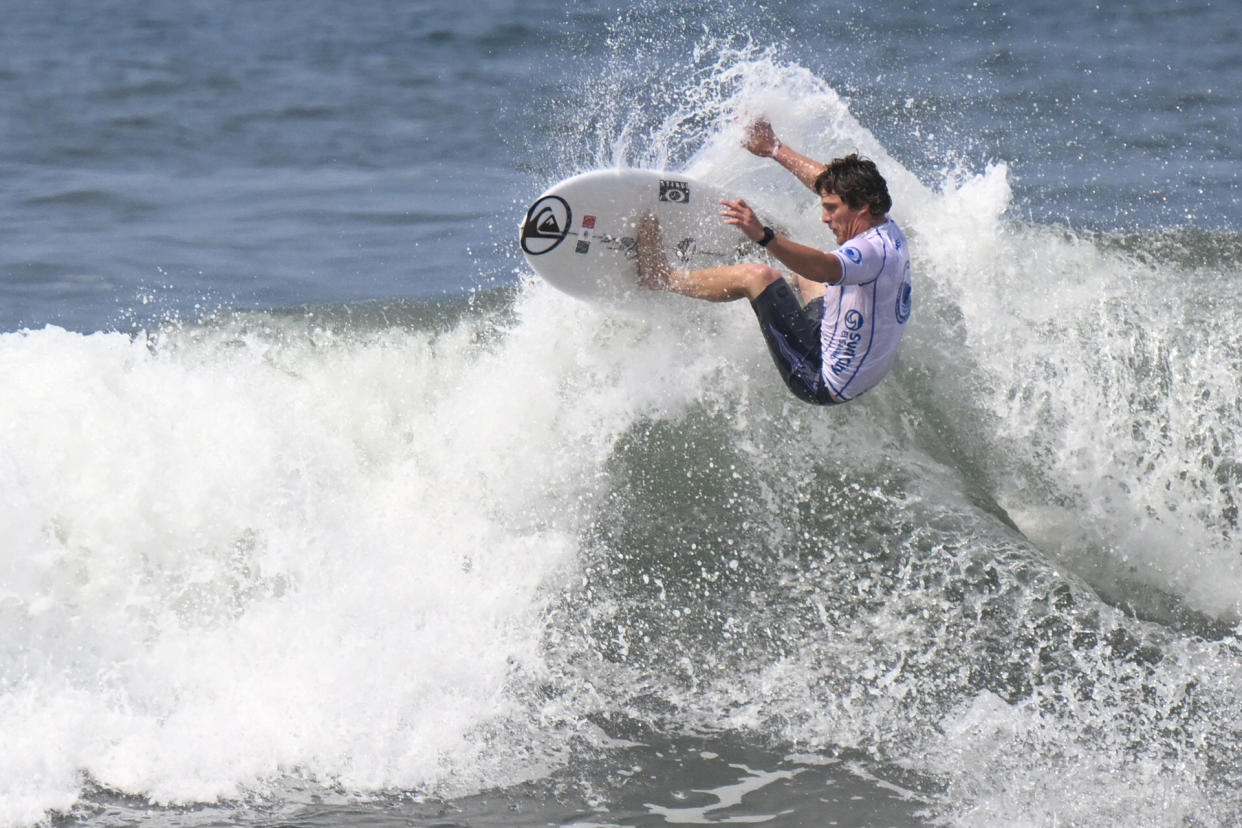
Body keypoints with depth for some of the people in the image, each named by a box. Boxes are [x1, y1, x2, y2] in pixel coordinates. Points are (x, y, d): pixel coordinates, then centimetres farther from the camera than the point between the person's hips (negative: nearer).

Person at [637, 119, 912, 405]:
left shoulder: (874, 249, -27)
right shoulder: (887, 230, 2)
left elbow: (826, 269, -49)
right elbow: (831, 182, 17)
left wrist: (764, 236, -61)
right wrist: (775, 150, 25)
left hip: (825, 385, -10)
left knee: (758, 277, -11)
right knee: (803, 272, 30)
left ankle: (662, 277, 9)